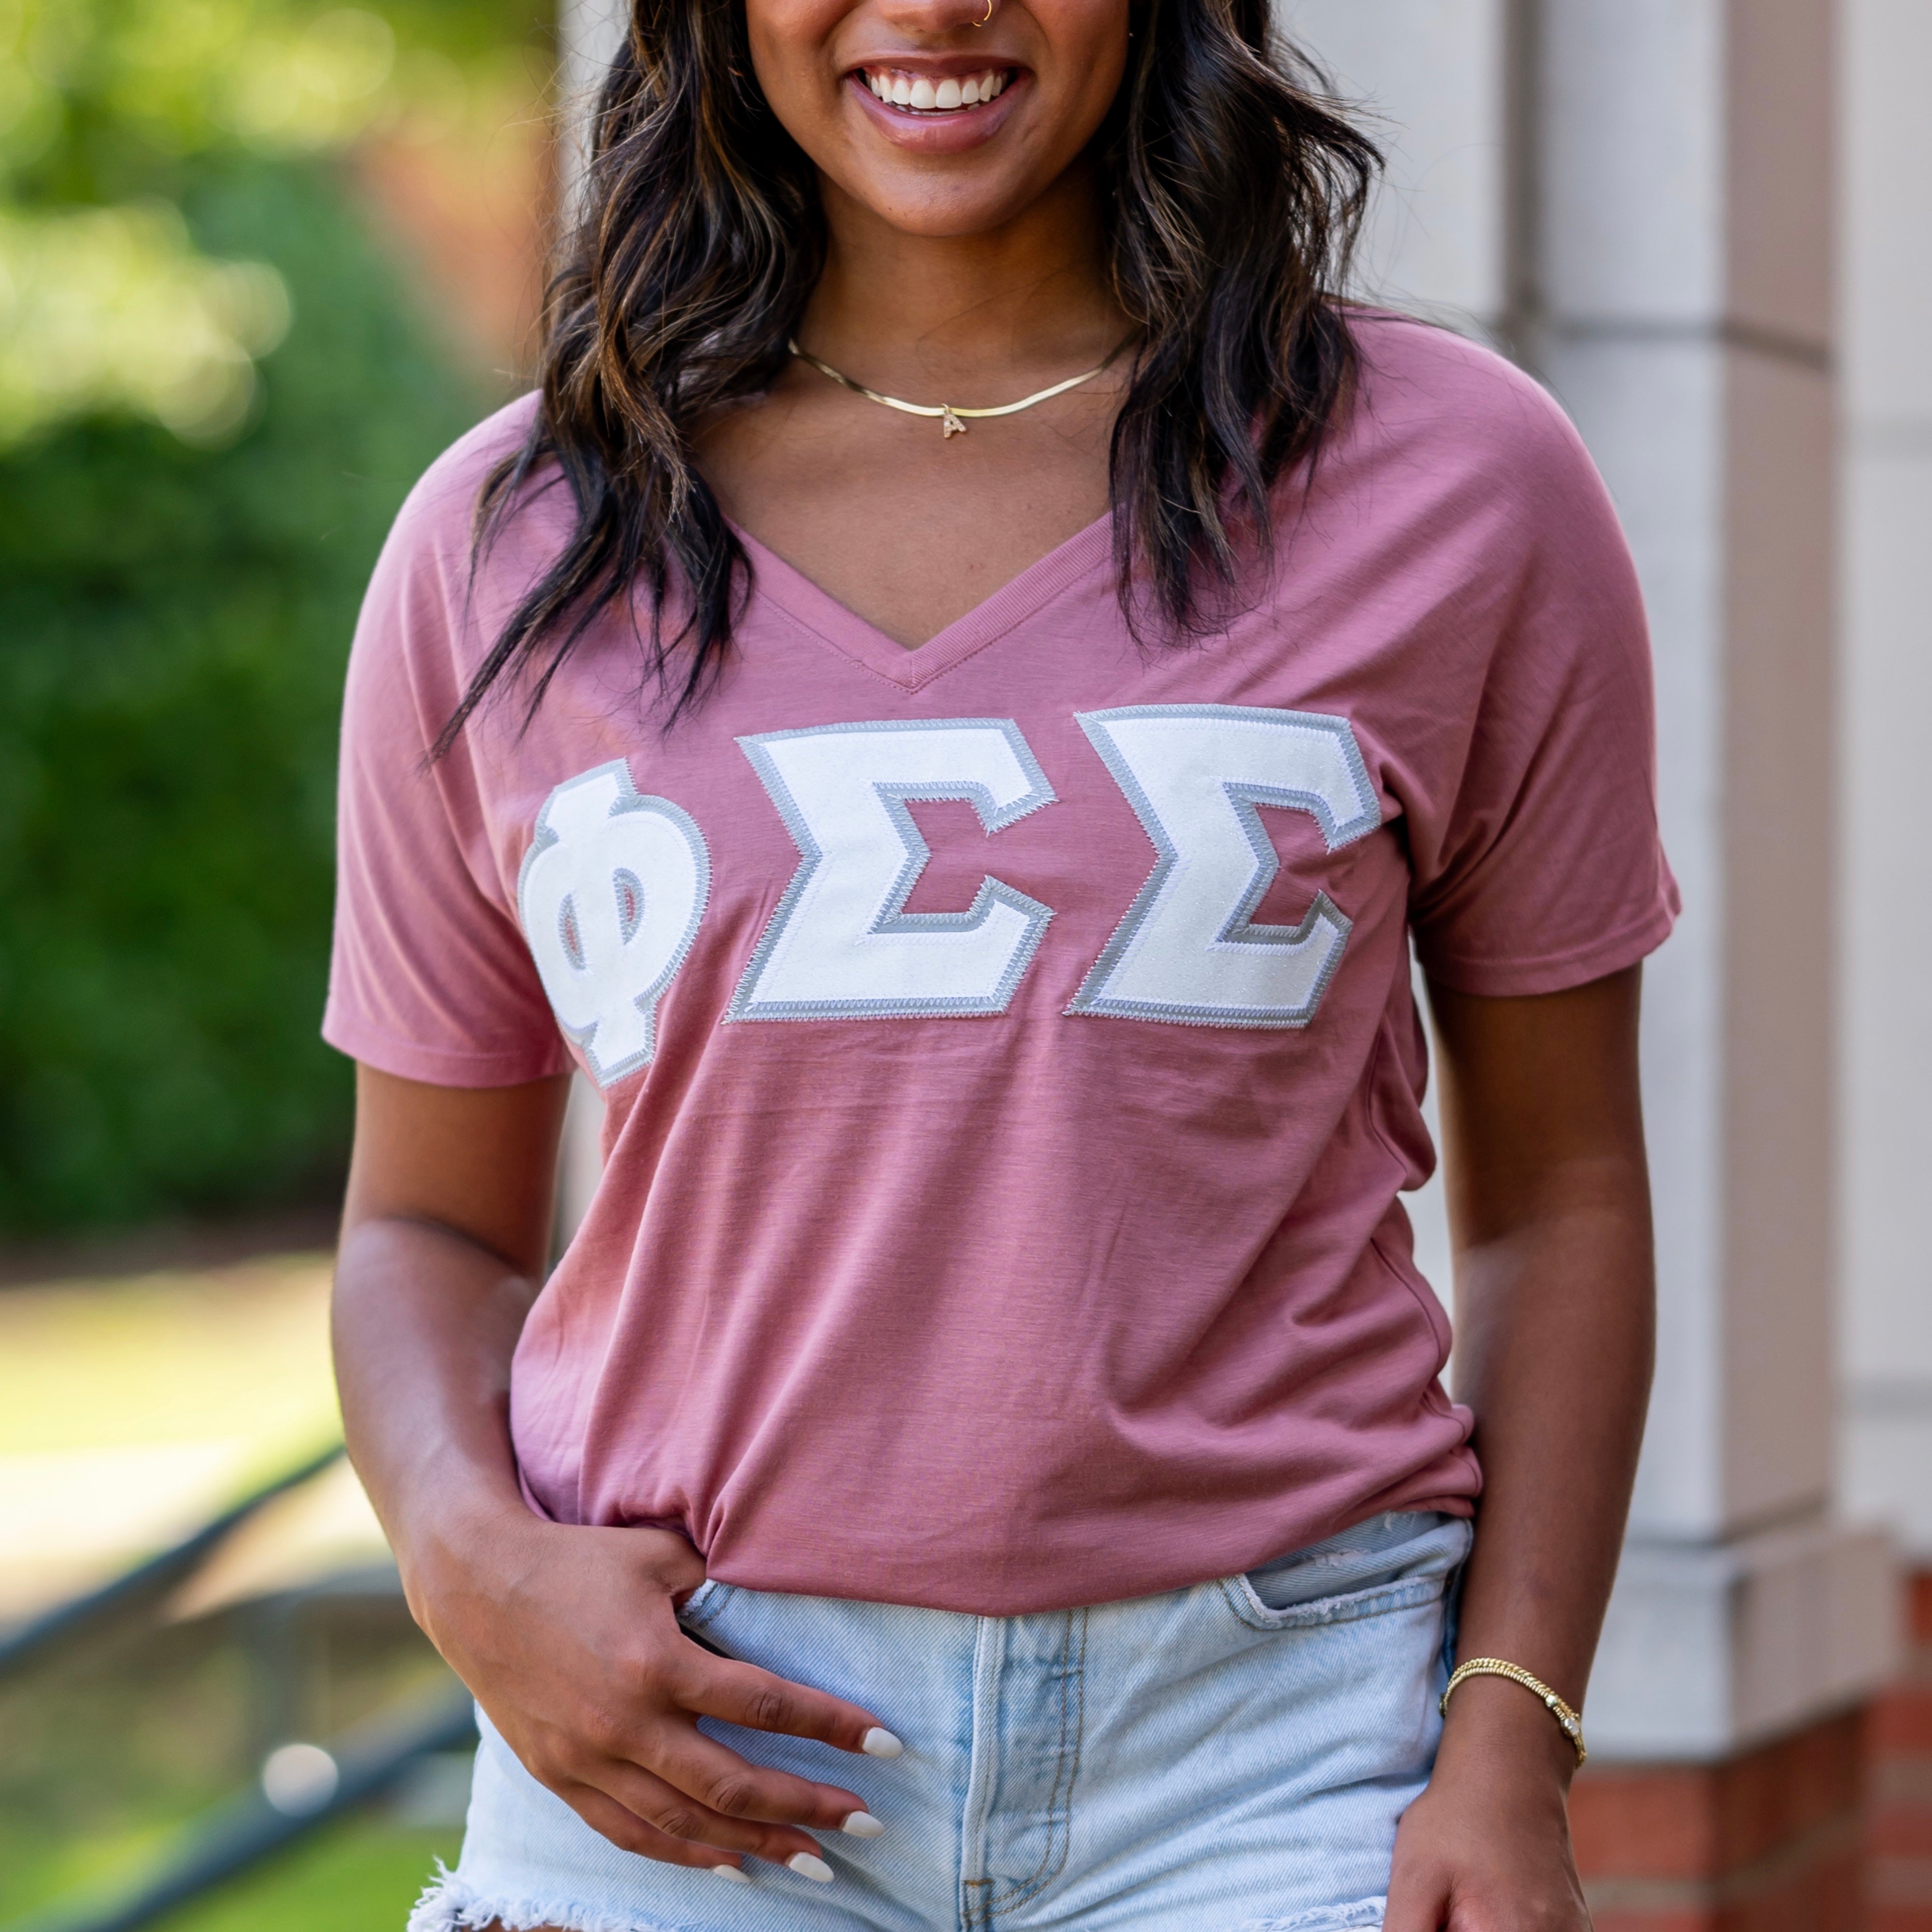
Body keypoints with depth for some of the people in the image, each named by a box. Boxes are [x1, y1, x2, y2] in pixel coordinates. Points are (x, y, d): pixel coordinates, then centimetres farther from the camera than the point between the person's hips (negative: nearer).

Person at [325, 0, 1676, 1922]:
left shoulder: (1457, 484, 3)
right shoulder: (502, 552, 6)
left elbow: (1560, 1189, 7)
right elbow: (429, 1227, 13)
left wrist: (1512, 1747, -4)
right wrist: (474, 1566, -7)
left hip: (1272, 1741, -1)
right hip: (685, 1736, 1)